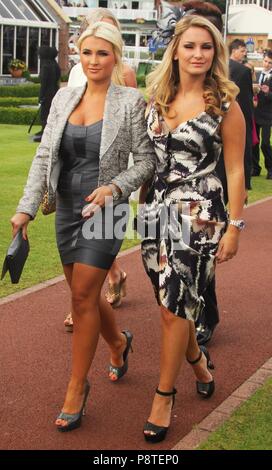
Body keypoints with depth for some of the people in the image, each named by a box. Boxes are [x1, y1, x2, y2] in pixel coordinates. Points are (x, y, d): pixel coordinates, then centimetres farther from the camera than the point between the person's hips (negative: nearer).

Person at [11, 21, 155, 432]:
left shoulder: (131, 101, -6)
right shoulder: (64, 97, 6)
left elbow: (146, 162, -4)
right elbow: (44, 157, 6)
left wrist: (114, 188, -20)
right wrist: (26, 208, 0)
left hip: (105, 210, -5)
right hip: (67, 208, 5)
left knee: (83, 296, -6)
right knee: (83, 293, 14)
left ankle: (77, 387, 9)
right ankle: (119, 343, 44)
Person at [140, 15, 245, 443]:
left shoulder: (224, 105, -3)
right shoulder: (156, 99, 9)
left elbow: (235, 170, -3)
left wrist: (234, 226, -6)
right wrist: (143, 206, 10)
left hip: (199, 215, -4)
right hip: (157, 211, 5)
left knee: (174, 308, -4)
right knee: (175, 303, 13)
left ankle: (165, 395, 13)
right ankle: (197, 357, 42)